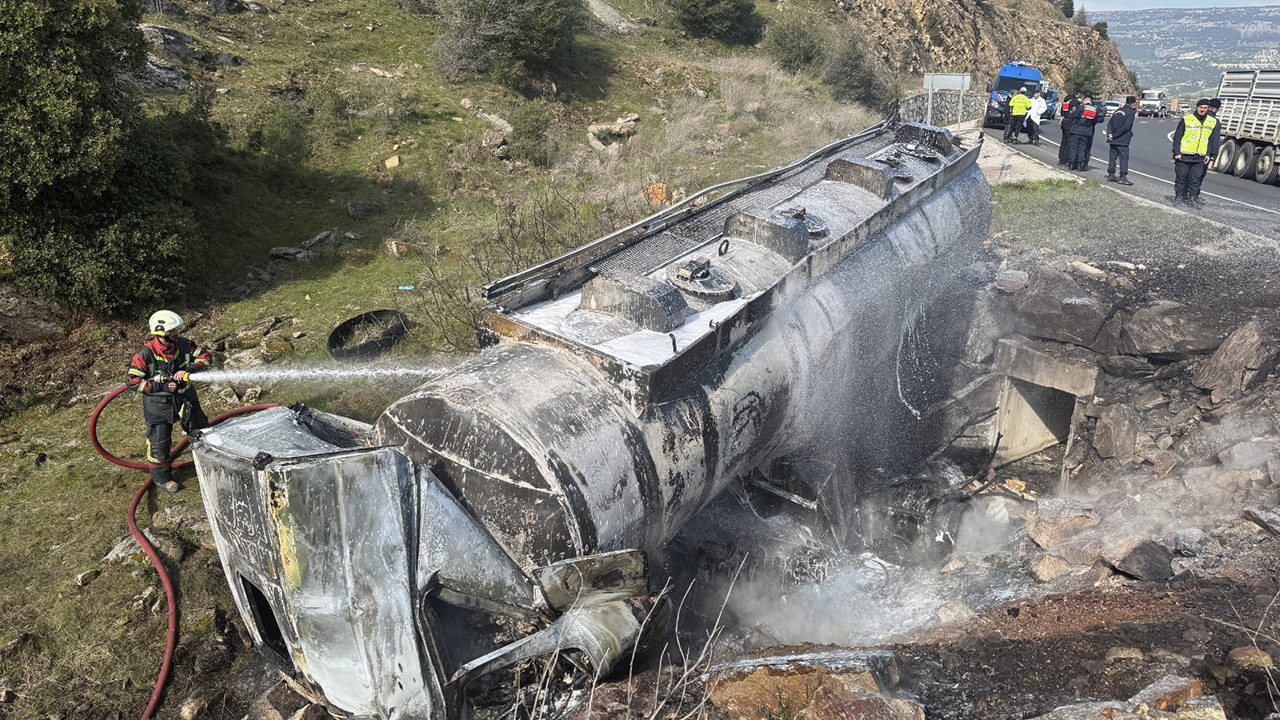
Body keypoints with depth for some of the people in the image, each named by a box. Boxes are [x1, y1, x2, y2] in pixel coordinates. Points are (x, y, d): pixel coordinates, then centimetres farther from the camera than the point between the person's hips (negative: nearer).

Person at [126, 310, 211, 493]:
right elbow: (133, 381, -16)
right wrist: (160, 386, -22)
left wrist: (190, 369, -18)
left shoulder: (182, 344, -8)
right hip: (158, 403, -4)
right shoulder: (145, 354, -19)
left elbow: (204, 356, 0)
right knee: (159, 442, 5)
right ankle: (161, 476, 29)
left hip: (185, 397, 4)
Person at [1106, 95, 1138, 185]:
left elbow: (1110, 123, 8)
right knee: (1124, 157, -3)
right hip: (1122, 140, -7)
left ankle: (1111, 175, 17)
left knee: (1112, 156, 12)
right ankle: (1123, 177, -4)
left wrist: (1110, 133, -2)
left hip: (1114, 140, 7)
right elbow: (1125, 127, -16)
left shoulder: (1118, 110, 12)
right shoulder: (1130, 113, -9)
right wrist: (1114, 135, -12)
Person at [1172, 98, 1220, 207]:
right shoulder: (1186, 119, 1)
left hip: (1201, 157, 2)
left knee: (1196, 178, 1)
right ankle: (1179, 197, 14)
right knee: (1181, 177, 3)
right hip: (1184, 155, -2)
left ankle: (1192, 198, 9)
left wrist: (1210, 154, 3)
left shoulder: (1213, 122, 10)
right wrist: (1177, 152, -5)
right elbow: (1177, 137, 1)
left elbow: (1214, 140, 13)